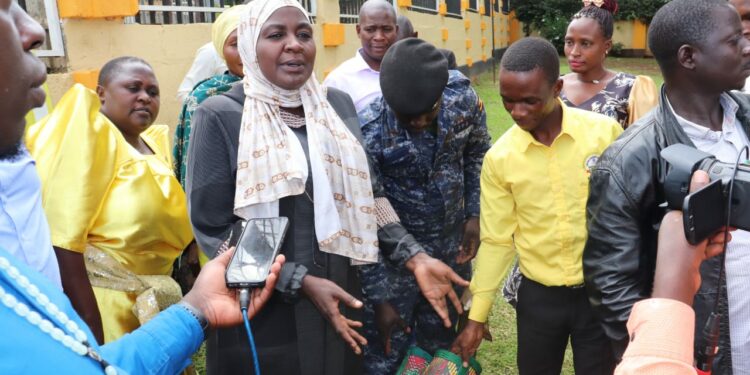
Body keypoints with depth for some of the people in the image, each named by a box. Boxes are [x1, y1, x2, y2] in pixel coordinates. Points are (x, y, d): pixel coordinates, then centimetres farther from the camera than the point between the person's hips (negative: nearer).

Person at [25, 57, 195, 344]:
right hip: (100, 301, -8)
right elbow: (62, 237, -22)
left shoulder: (155, 142, 12)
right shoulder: (90, 132, -13)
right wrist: (89, 324, -26)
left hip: (149, 298, 8)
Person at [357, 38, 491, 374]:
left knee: (441, 347, 21)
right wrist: (378, 297, -15)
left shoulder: (463, 96, -14)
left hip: (452, 246, 4)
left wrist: (473, 214, -1)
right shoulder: (367, 133, -26)